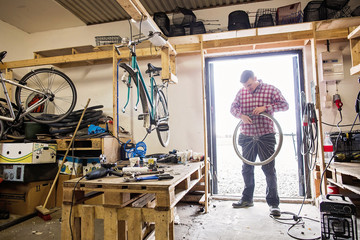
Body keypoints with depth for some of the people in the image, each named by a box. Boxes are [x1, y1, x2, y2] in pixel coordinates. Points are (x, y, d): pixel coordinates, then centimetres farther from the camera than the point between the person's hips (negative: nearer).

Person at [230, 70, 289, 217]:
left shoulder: (270, 89, -2)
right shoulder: (241, 92, 7)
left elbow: (284, 105, -7)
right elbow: (233, 107, 9)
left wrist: (265, 107, -20)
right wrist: (241, 115, -12)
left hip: (266, 136, -4)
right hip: (247, 137, 4)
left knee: (269, 170, -4)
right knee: (247, 169, 12)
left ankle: (273, 203, 9)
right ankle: (247, 199, 28)